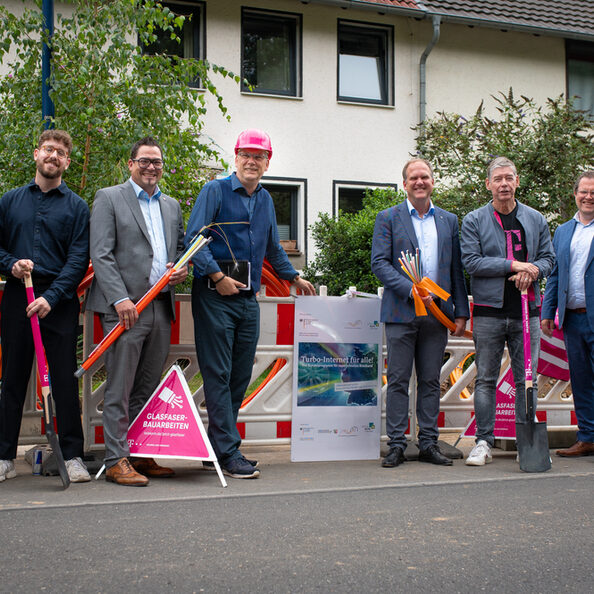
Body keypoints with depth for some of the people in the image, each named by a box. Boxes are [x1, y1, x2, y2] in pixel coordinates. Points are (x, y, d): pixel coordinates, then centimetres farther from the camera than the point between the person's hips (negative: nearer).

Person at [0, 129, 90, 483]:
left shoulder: (77, 207, 6)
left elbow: (79, 258, -2)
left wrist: (51, 297, -14)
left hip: (59, 303, -2)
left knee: (65, 379, -3)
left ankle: (73, 455, 5)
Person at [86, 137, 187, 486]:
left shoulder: (172, 205, 21)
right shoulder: (109, 198, 2)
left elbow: (181, 247, 28)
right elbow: (100, 255, -6)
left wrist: (182, 269, 3)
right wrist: (120, 298, -16)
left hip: (162, 307, 6)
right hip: (125, 306, -6)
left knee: (149, 388, 9)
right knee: (120, 389, -4)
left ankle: (142, 456, 17)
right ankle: (117, 461, 1)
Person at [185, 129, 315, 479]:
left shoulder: (265, 200, 18)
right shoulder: (216, 191, -1)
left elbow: (272, 247, 32)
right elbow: (193, 238, -9)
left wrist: (294, 277, 37)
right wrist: (218, 276, -16)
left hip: (248, 298, 7)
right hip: (215, 295, -6)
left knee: (240, 376, 6)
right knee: (218, 374, -6)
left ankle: (218, 446, 15)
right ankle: (228, 453, -5)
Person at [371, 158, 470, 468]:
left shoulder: (449, 220, 14)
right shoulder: (388, 218, 4)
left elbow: (456, 269, 13)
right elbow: (379, 263, -5)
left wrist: (461, 312, 7)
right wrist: (411, 289, -16)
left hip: (437, 314, 3)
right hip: (401, 313, -3)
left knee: (430, 381, 7)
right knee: (398, 381, -1)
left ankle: (428, 444, 13)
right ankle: (396, 445, 5)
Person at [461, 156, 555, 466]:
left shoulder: (535, 219, 12)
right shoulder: (474, 220, 3)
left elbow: (549, 258, 12)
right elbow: (471, 261, -7)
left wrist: (533, 270, -11)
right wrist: (513, 265, -13)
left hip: (526, 310, 2)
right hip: (489, 310, -2)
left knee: (526, 379, 4)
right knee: (485, 379, 2)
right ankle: (483, 442, 8)